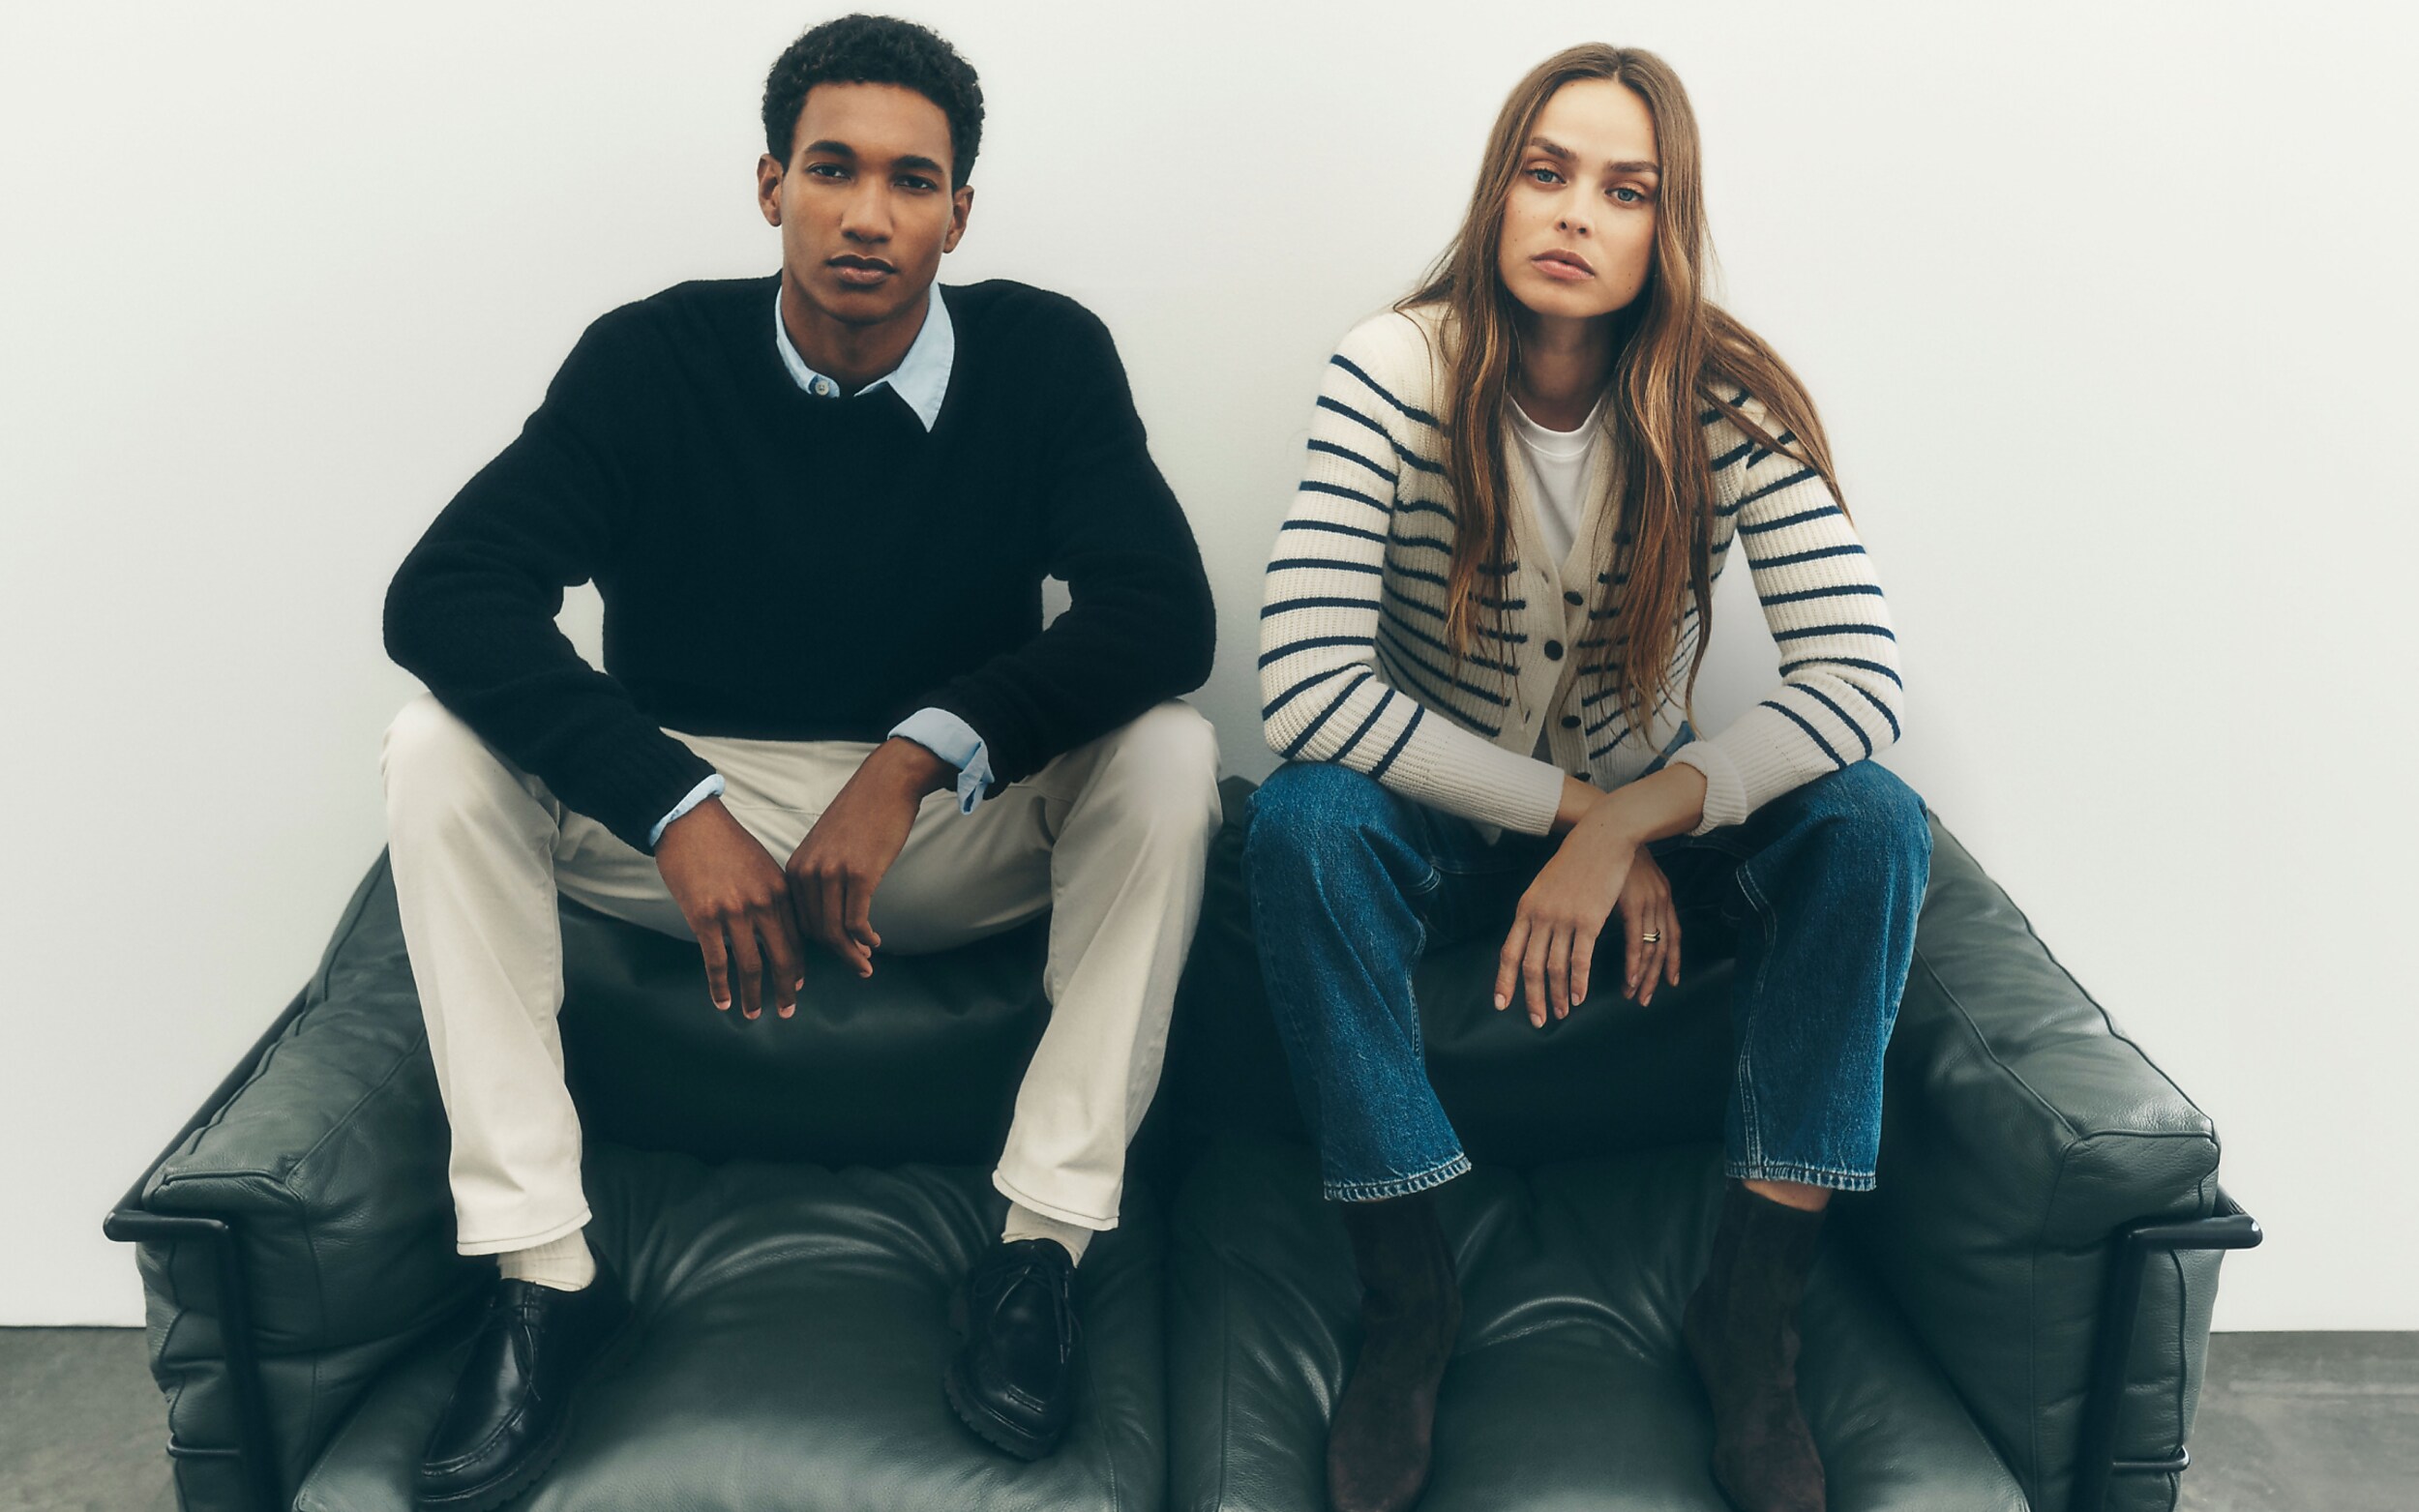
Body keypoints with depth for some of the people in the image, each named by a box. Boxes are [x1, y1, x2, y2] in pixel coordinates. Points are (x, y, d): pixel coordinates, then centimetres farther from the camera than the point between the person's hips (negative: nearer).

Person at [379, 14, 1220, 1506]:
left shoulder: (1047, 356, -10)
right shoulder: (654, 358, -9)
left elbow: (1165, 615, -21)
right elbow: (440, 595, -20)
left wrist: (917, 758, -33)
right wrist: (678, 811, -32)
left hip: (960, 829, 0)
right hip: (694, 801, 1)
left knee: (1169, 756, -27)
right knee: (437, 751, -22)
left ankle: (1045, 1242, -22)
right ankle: (544, 1270, -21)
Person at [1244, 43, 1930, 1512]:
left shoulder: (1727, 402, -14)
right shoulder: (1397, 373, -19)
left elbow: (1859, 679, -23)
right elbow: (1306, 686, -28)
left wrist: (1624, 831, -31)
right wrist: (1575, 808, -27)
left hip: (1650, 816, 2)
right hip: (1439, 828, -1)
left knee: (1873, 823, -25)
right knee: (1302, 822, -33)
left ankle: (1756, 1308, -15)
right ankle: (1408, 1306, -18)